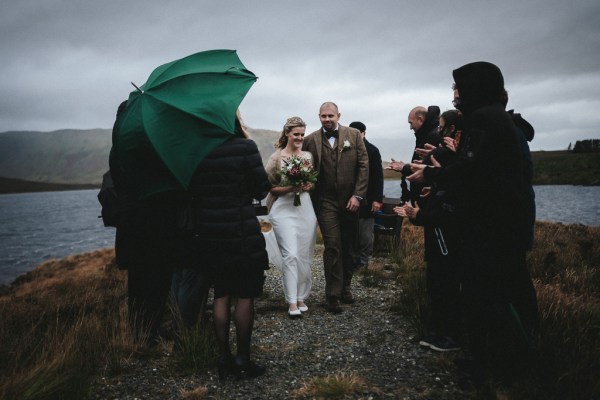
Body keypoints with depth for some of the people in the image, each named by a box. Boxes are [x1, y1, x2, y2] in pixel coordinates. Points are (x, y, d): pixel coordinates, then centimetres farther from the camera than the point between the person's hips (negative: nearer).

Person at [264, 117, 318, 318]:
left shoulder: (308, 156, 10)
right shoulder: (276, 157, -2)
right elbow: (269, 186, -1)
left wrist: (309, 186, -4)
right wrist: (289, 188, -16)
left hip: (306, 208, 4)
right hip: (284, 209, -4)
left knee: (305, 255, 6)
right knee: (290, 254, -10)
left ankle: (301, 297, 20)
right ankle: (292, 301, -1)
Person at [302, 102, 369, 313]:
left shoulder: (354, 135, 3)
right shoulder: (310, 140, 1)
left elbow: (363, 165, 0)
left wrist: (358, 195, -6)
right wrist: (308, 191, -4)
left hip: (350, 200, 2)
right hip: (326, 202, -2)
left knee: (348, 247, 12)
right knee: (332, 247, -6)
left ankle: (345, 287, 30)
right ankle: (333, 295, 4)